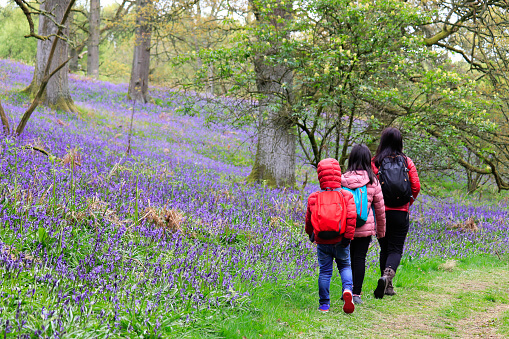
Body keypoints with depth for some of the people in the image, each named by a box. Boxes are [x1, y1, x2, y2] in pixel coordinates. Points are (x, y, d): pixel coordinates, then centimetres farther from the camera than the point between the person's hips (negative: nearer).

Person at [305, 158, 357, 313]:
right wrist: (348, 236, -12)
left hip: (322, 241, 0)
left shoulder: (313, 198, 1)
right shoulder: (346, 196, -3)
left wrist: (310, 233, 30)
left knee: (324, 271, 9)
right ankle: (347, 290, -11)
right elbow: (351, 216, -14)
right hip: (340, 241, 0)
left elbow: (309, 219, 11)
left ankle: (324, 305, 7)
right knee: (345, 266, 17)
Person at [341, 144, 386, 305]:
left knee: (347, 258, 14)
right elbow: (380, 208, 4)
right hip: (365, 228, -1)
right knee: (359, 258, 3)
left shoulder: (342, 179, -4)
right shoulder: (373, 181, -4)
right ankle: (356, 293, 1)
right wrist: (381, 230, 16)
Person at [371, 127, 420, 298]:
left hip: (381, 211, 0)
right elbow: (416, 187, -3)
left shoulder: (375, 162, -4)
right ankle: (388, 274, -25)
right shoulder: (407, 162, 0)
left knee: (384, 248, 14)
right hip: (401, 213, 0)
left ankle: (387, 286, 16)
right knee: (395, 249, 3)